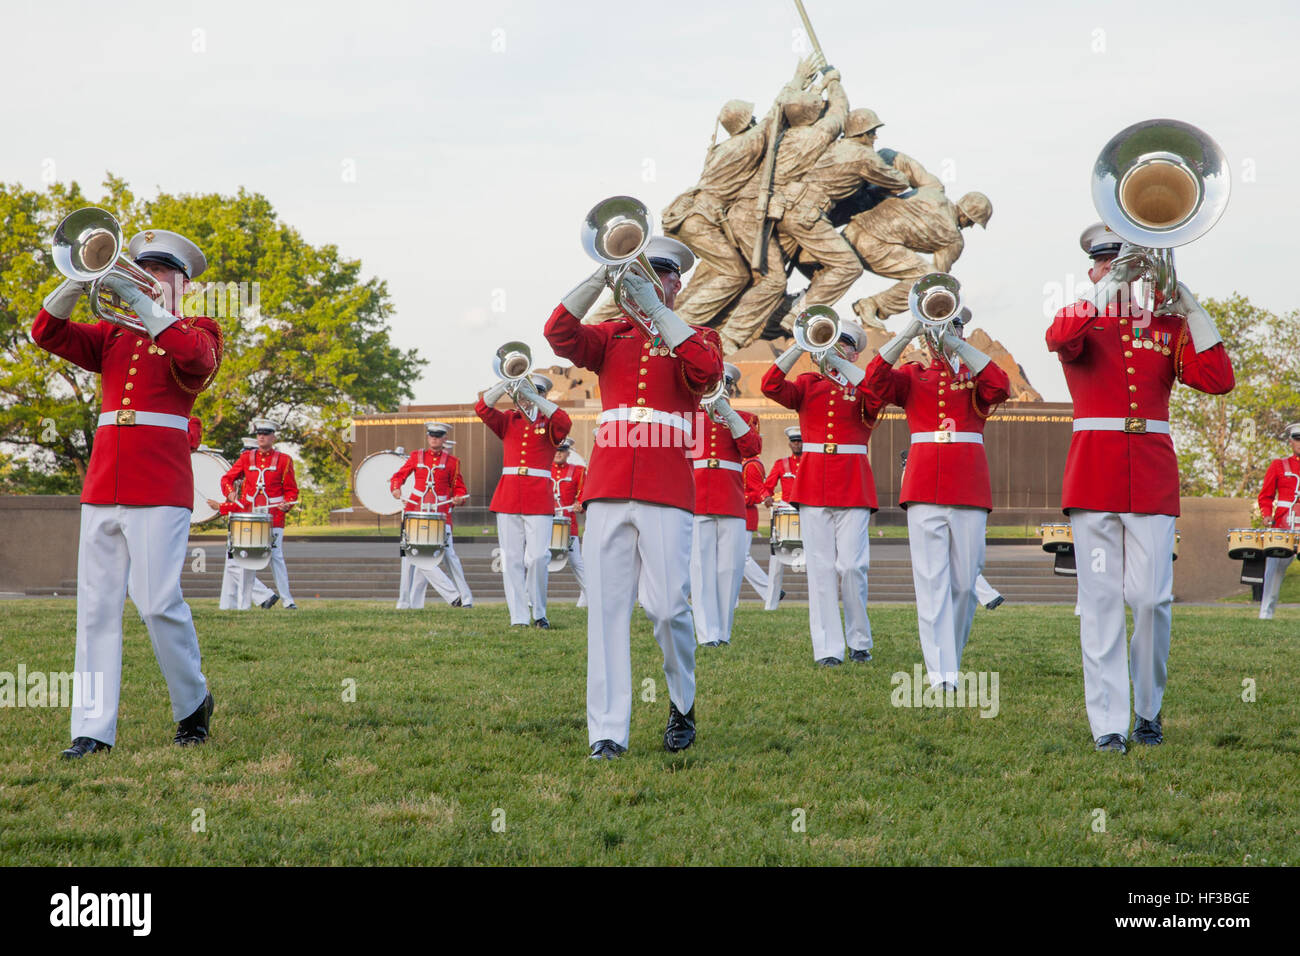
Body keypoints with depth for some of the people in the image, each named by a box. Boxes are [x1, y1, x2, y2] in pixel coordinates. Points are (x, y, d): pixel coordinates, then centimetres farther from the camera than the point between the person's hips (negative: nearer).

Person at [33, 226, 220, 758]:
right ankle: (93, 730, -1)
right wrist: (84, 280, -6)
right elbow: (48, 333, 8)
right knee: (96, 605, -1)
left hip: (160, 488, -5)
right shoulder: (113, 336, 19)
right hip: (103, 486, 5)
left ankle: (193, 704, 12)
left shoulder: (198, 333, 7)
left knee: (158, 602, -11)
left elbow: (195, 356, -17)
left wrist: (138, 300, -17)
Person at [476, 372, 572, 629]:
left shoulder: (549, 423, 8)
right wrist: (508, 384, -15)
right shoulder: (508, 421, 14)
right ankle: (518, 616, 1)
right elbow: (483, 408, -1)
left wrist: (535, 397, -22)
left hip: (539, 499, -2)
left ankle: (539, 613, 7)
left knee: (537, 557, -8)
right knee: (512, 559, -1)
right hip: (508, 497, 2)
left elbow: (564, 423, -15)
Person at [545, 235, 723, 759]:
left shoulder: (695, 338, 13)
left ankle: (682, 705, 16)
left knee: (668, 606, -8)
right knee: (606, 608, -4)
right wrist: (603, 274, -11)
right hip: (608, 490, 2)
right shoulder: (612, 336, 18)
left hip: (667, 493, -2)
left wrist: (655, 307, -13)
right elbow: (559, 333, -2)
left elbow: (706, 371, -11)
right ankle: (607, 733, -4)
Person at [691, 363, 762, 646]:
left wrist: (727, 412, -10)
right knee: (701, 567, -8)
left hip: (731, 500, 1)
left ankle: (723, 630, 6)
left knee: (730, 567, -3)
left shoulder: (744, 418, 16)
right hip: (696, 499, -1)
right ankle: (707, 632, -10)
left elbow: (752, 448, -3)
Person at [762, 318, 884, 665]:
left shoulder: (861, 386, 8)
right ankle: (828, 648, -2)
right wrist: (802, 345, -10)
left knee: (852, 566, -6)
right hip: (814, 485, 2)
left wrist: (837, 362, -17)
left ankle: (860, 642, 9)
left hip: (853, 486, -1)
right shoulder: (808, 384, 13)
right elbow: (771, 386, -4)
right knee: (821, 568, -2)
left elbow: (877, 395, -16)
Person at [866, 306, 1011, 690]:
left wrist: (956, 345, -14)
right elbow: (876, 382, -7)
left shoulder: (974, 374, 14)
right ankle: (941, 676, -12)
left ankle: (949, 658, 19)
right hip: (924, 486, -1)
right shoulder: (912, 376, 14)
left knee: (964, 584, 2)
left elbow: (1000, 388, -9)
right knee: (932, 582, -8)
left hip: (969, 490, 1)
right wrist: (908, 332, -13)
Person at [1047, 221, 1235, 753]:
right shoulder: (1082, 320, 9)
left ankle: (1148, 708, 15)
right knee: (1102, 599, -4)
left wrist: (1188, 304, -6)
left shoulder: (1168, 326, 13)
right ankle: (1108, 723, -2)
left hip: (1153, 475, 1)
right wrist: (1108, 290, -21)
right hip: (1094, 472, -1)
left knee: (1152, 598, -4)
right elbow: (1059, 340, -17)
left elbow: (1218, 380, -3)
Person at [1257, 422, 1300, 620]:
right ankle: (1266, 611, 3)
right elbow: (1265, 496, 11)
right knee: (1275, 568, -3)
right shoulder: (1278, 466, 10)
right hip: (1282, 527, -1)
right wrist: (1267, 515, -7)